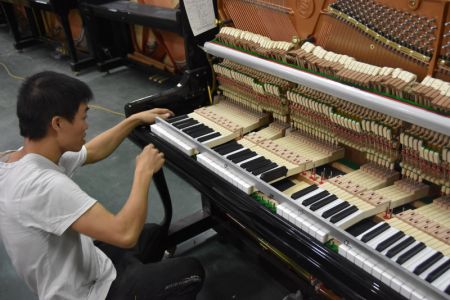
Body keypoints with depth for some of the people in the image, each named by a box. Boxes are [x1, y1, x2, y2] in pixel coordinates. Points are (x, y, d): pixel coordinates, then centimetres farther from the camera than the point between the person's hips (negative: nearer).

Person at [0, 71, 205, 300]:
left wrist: (136, 120, 14)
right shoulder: (44, 185, -37)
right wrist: (144, 171, -24)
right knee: (192, 271, 8)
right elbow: (125, 234, -40)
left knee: (155, 233, 26)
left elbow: (92, 152, 9)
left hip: (70, 272, 9)